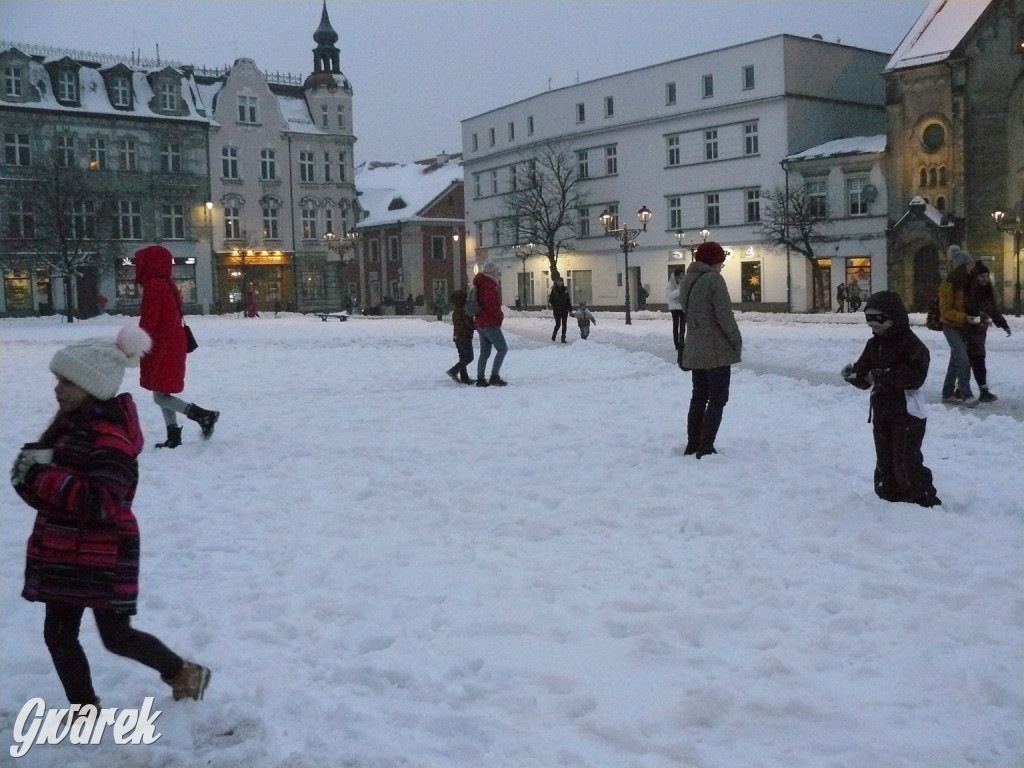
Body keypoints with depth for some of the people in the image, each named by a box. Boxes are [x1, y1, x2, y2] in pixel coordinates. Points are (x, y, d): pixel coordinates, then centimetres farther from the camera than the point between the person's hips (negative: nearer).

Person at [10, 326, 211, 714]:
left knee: (116, 636, 3)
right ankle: (85, 710, 29)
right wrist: (29, 470, -9)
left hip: (103, 554, -9)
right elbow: (59, 482, 14)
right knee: (58, 634, 14)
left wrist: (41, 475, -26)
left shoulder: (108, 435, -22)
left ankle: (184, 673, 25)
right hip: (65, 552, 9)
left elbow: (102, 502, -30)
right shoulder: (70, 423, 7)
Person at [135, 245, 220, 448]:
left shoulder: (153, 286, -14)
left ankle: (204, 415, -16)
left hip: (162, 348, -10)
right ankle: (174, 437, 14)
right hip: (173, 345, 10)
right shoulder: (168, 286, 14)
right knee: (162, 395, 13)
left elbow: (148, 322, -17)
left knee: (160, 396, -8)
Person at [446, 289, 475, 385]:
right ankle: (453, 371, -13)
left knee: (463, 357, 12)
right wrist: (477, 327, 0)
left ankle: (464, 377, 12)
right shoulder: (464, 310, -17)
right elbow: (470, 324, -18)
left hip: (457, 336, 9)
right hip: (465, 337, -9)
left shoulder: (455, 310, 11)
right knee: (469, 357, -5)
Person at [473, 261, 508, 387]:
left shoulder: (481, 284, 17)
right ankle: (494, 377, -9)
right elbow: (492, 305, -23)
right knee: (502, 349, -5)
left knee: (484, 353, 11)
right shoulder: (489, 285, -15)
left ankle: (480, 379, 10)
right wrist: (500, 316, -10)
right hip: (490, 324, -10)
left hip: (481, 323, 10)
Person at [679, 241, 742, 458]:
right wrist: (737, 342, -7)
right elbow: (724, 316, -17)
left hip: (695, 350, 8)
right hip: (717, 350, -8)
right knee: (718, 398, -1)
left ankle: (692, 446, 18)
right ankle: (705, 449, -4)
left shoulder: (686, 280, 9)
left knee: (699, 397, 15)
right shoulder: (713, 279, -14)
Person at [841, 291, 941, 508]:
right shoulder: (874, 344, 9)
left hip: (906, 412, -8)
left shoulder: (911, 344, -13)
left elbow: (915, 376, -24)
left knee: (907, 462, -11)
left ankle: (927, 504, -2)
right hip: (881, 411, 8)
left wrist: (886, 375, -32)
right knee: (884, 462, 14)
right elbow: (865, 379, 9)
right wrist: (854, 374, -13)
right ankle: (890, 500, 25)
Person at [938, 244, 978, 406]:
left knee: (956, 360, 11)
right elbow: (946, 311, -18)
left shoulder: (967, 282, 6)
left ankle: (948, 394, 19)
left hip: (963, 326, 8)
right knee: (963, 359, -15)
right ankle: (966, 394, -15)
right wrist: (964, 317, -28)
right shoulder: (948, 284, -17)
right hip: (951, 326, -8)